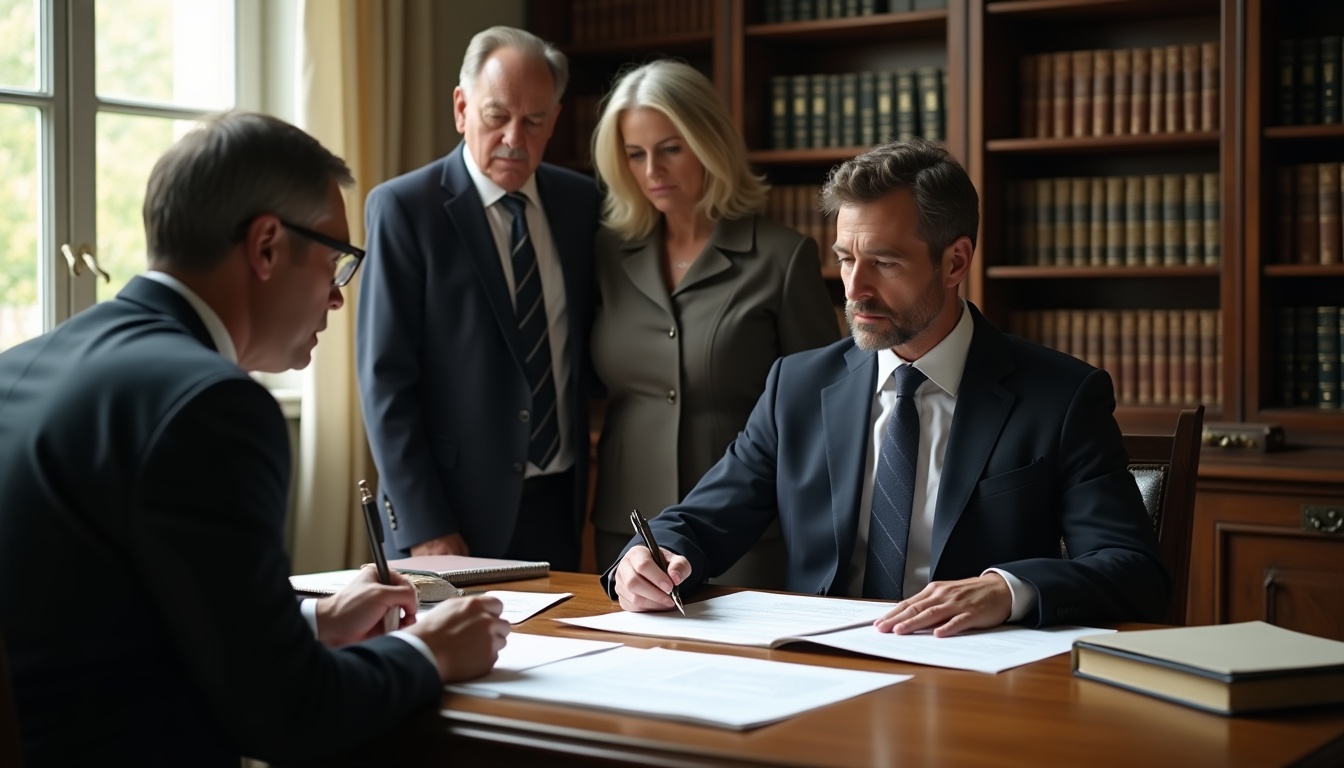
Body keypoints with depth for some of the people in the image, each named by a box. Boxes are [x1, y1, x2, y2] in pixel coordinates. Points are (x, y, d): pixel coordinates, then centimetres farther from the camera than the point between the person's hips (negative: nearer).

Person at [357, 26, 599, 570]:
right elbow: (384, 379, -11)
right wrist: (423, 528, -15)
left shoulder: (579, 201, 5)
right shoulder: (403, 208, -9)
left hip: (560, 505, 4)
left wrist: (586, 481, 4)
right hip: (458, 509, -4)